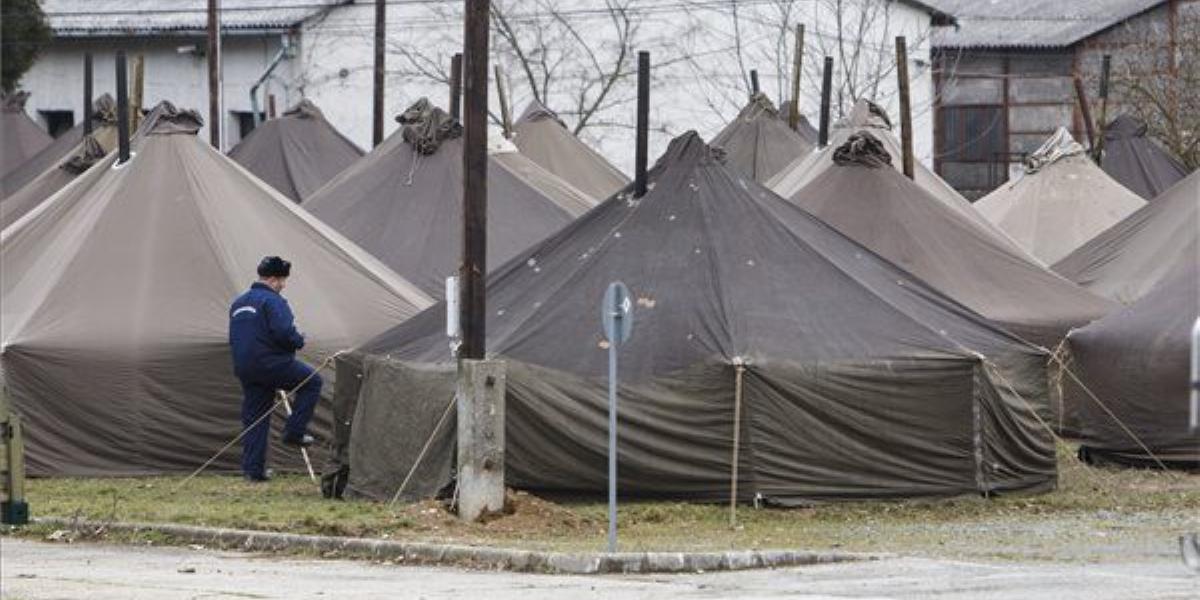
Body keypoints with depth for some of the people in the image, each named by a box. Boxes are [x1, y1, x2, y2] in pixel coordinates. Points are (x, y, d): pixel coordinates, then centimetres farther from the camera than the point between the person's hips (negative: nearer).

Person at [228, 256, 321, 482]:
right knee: (312, 382, 9)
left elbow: (234, 339, 23)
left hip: (244, 369, 8)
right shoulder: (272, 301, -11)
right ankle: (294, 432, 1)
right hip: (271, 364, -8)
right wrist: (299, 341, -2)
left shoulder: (238, 303, 19)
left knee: (253, 418, 11)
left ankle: (252, 469, 8)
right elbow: (284, 332, -22)